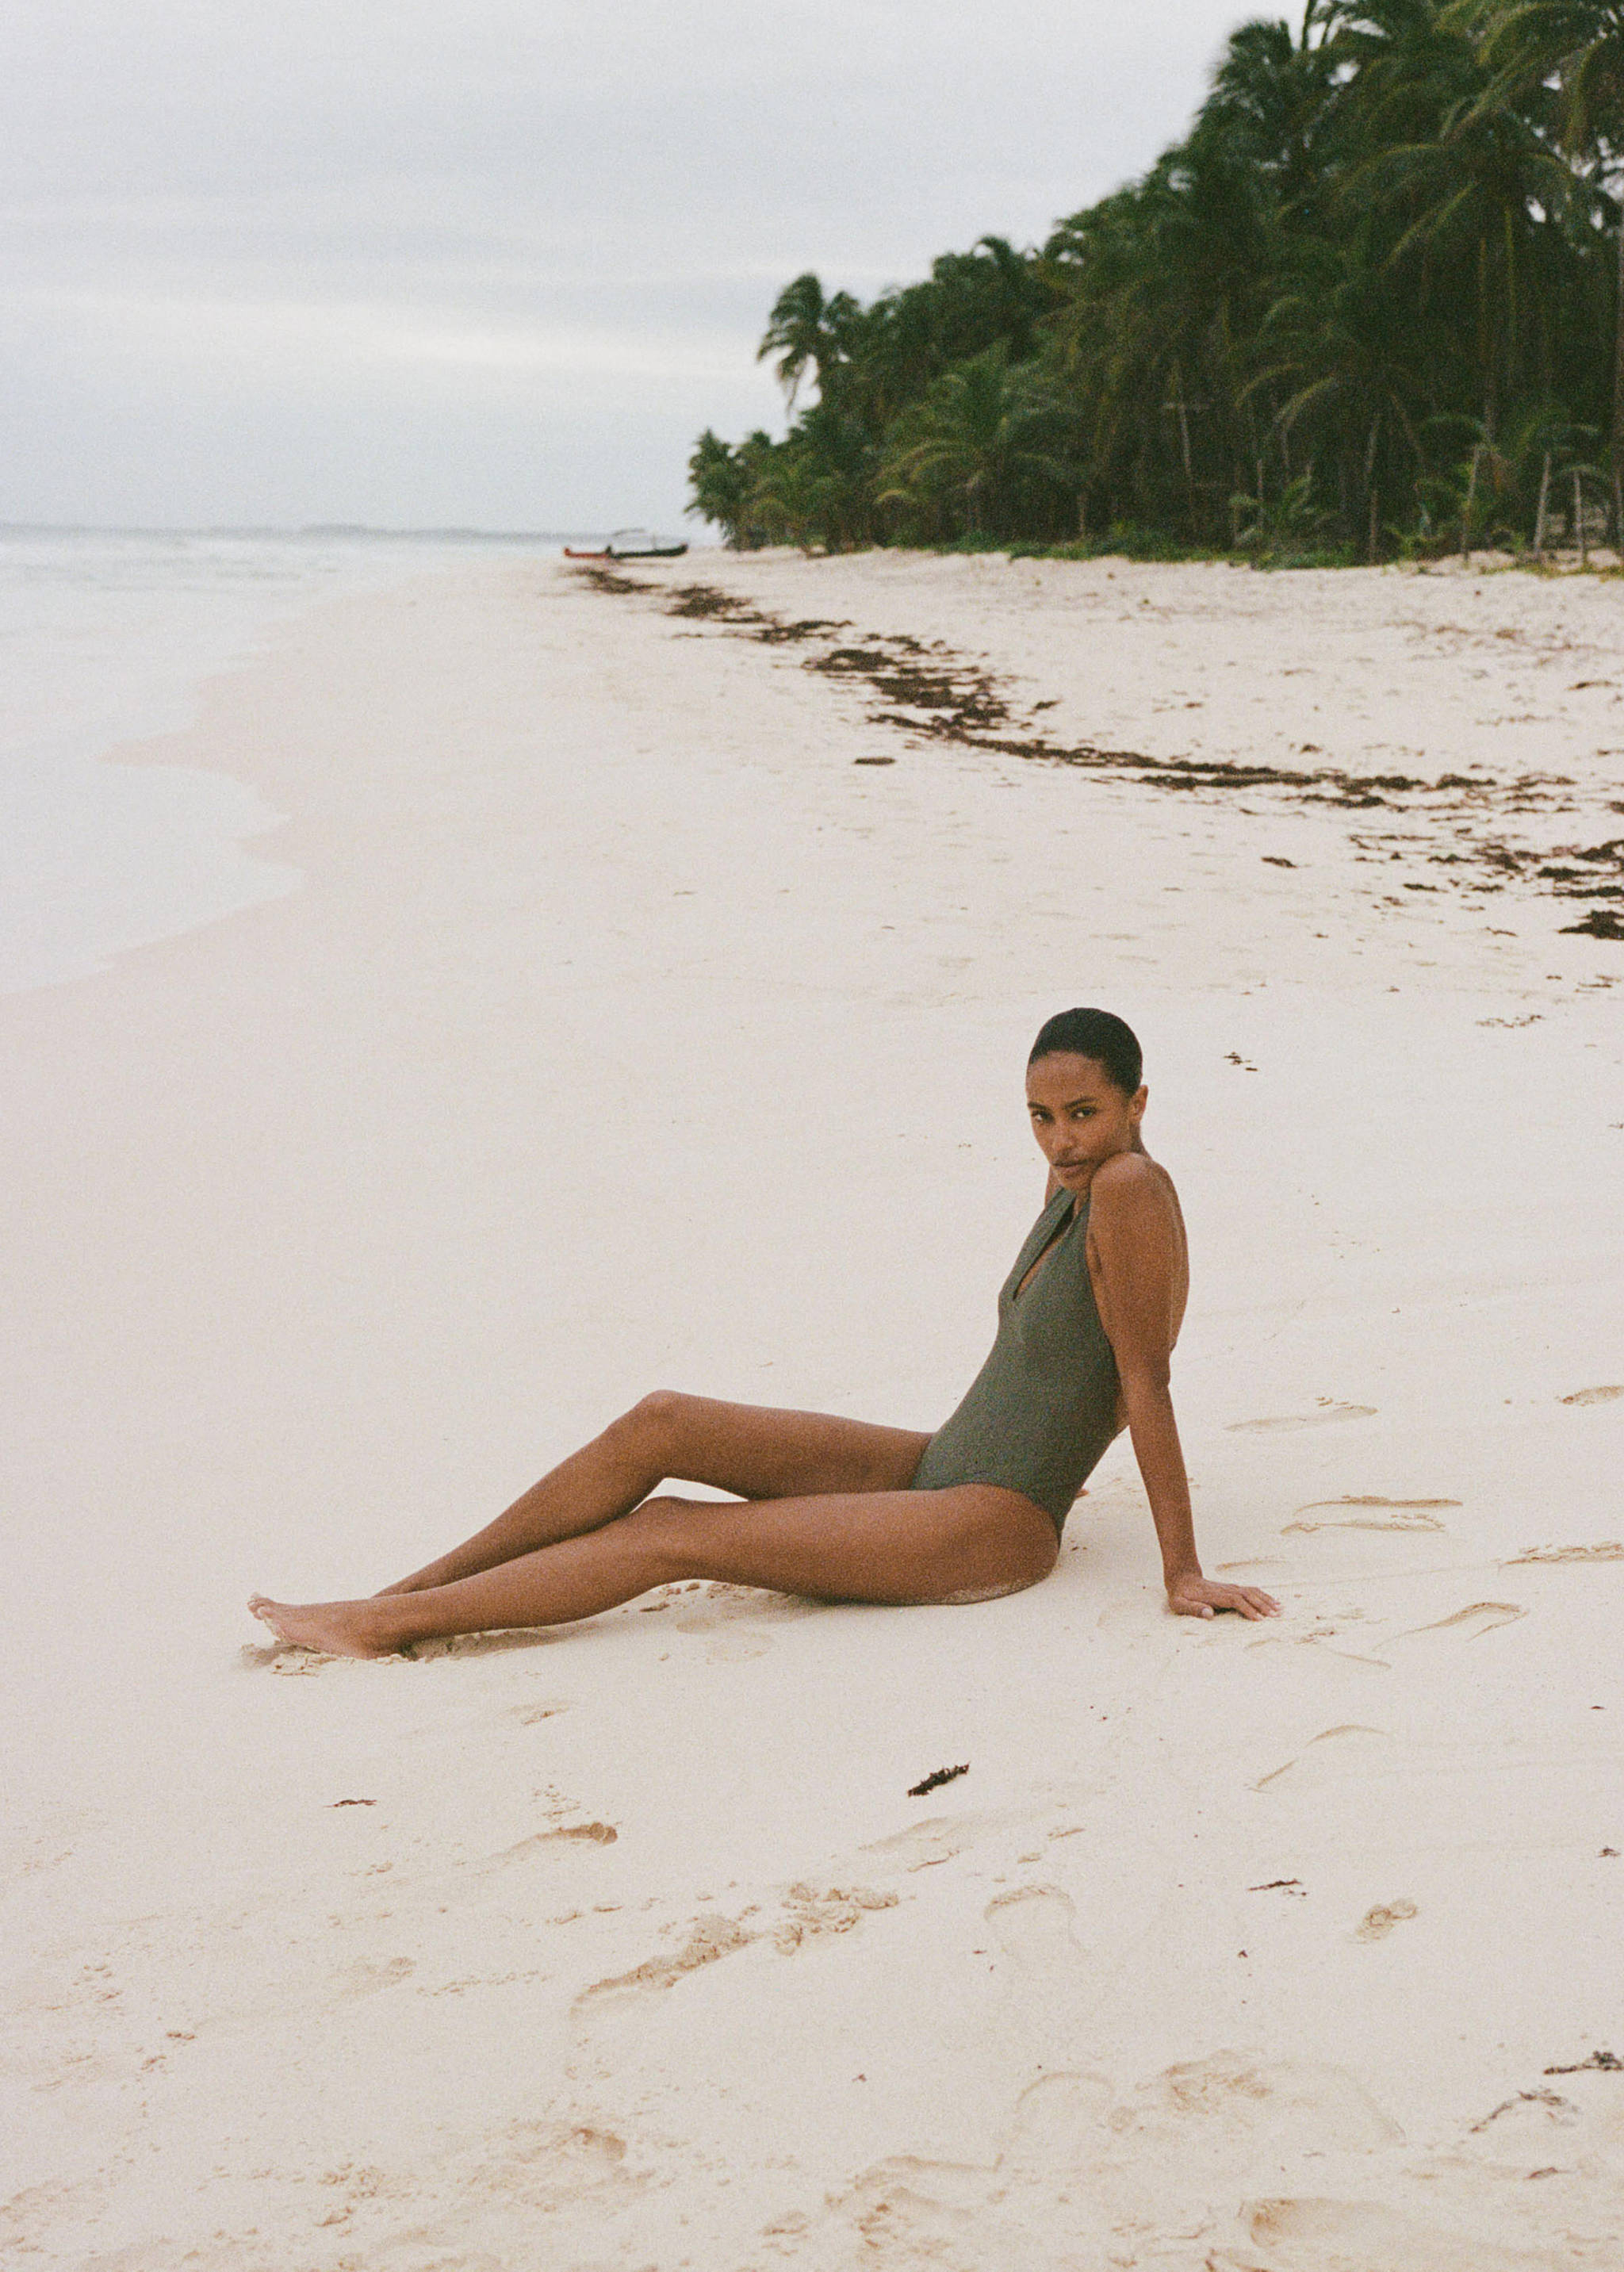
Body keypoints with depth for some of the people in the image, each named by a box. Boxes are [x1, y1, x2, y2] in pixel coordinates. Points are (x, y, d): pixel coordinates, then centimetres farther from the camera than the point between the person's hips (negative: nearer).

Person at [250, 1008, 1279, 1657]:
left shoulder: (1132, 1191, -18)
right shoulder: (1073, 1185, 9)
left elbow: (1148, 1384, -20)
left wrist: (1185, 1574, -18)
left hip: (994, 1532, -9)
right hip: (934, 1466, 9)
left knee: (671, 1533, -13)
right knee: (659, 1424, -4)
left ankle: (387, 1627, -5)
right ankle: (396, 1596, 2)